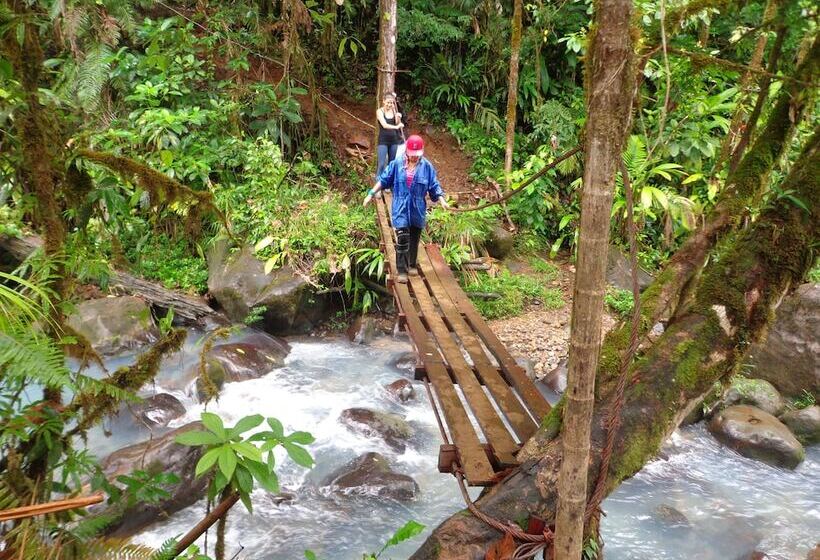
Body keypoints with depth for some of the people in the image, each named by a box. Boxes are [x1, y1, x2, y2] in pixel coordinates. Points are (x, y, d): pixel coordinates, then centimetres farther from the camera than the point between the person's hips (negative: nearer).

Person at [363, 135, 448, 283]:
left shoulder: (427, 167, -4)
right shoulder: (397, 164, -4)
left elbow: (434, 187, 0)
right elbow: (383, 180, 2)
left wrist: (442, 200, -12)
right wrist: (371, 194, -1)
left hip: (417, 210, 2)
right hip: (400, 209, -1)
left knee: (414, 239, 13)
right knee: (402, 239, -10)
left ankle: (412, 265, 31)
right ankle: (401, 271, -5)